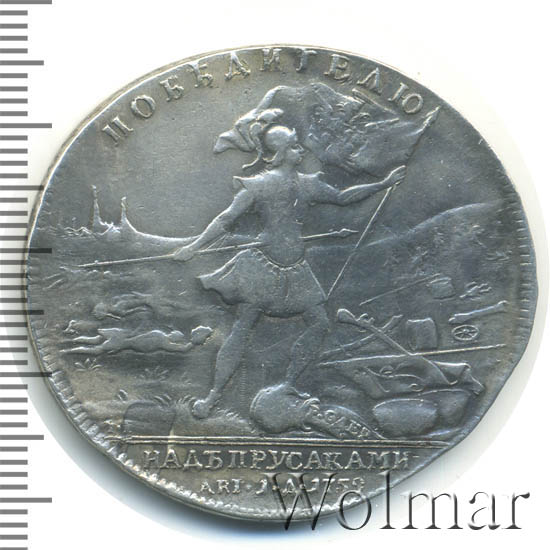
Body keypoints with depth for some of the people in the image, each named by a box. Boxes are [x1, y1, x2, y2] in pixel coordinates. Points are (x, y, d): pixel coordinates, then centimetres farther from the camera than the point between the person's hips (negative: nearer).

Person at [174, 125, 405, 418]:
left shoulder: (307, 184, 11)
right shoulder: (258, 184, -4)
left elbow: (342, 197, 22)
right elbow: (226, 218, -8)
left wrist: (384, 184, 22)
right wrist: (194, 246, -17)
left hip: (295, 271, 6)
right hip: (261, 268, -6)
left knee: (319, 323, 4)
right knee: (242, 328, -4)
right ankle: (213, 396, 2)